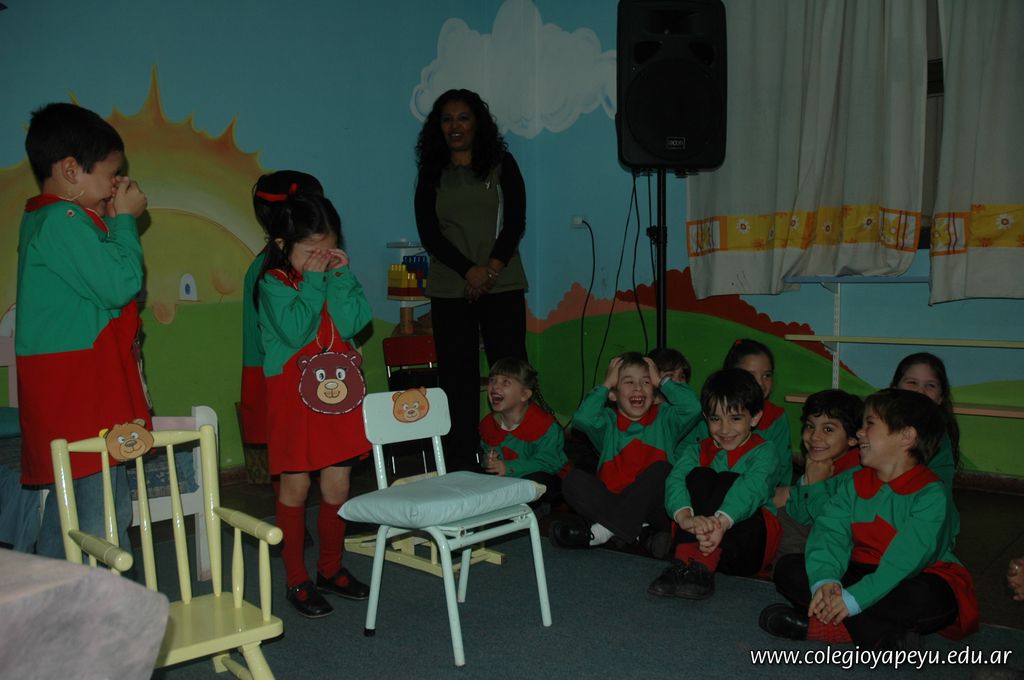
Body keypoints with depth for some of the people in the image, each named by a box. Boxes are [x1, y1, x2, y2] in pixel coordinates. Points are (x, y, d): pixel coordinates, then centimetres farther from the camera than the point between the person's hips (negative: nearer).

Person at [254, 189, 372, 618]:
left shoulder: (337, 277, 7)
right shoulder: (273, 282, -7)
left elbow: (352, 323, -8)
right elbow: (295, 330, -22)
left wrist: (340, 275, -12)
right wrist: (313, 279, -18)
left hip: (339, 390, 5)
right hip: (293, 394, -5)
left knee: (338, 483, 9)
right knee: (296, 485, 3)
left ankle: (331, 569, 26)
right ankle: (296, 580, 15)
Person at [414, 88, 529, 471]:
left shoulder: (502, 165, 10)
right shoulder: (431, 174, 12)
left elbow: (516, 221, 2)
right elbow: (428, 233, 2)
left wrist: (491, 269, -13)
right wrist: (470, 270, -11)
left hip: (502, 285, -1)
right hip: (449, 289, 1)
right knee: (457, 378, -1)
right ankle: (461, 467, 2)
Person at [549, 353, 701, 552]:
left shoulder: (664, 418, 15)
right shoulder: (608, 421, 13)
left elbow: (692, 407, -6)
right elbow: (582, 419, -9)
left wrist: (661, 380, 5)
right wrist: (605, 384, 1)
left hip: (651, 508, -1)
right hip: (610, 500, 1)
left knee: (661, 468, -28)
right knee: (574, 479, -21)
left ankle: (602, 530, -29)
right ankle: (642, 534, -32)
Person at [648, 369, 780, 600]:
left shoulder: (763, 452, 2)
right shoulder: (698, 452, 12)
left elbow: (752, 489, -21)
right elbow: (675, 480, -11)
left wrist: (722, 522, -43)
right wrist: (686, 517, -36)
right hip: (698, 540, 2)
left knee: (728, 480, -23)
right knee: (699, 476, -19)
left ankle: (698, 564, -38)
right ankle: (687, 559, -38)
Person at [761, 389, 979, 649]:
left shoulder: (931, 493, -16)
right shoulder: (856, 483, 4)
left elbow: (907, 560, -26)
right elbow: (829, 531, -10)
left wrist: (853, 598, -34)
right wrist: (825, 580, -30)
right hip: (863, 571, 6)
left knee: (924, 597, -40)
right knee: (788, 569, -11)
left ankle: (814, 625, -32)